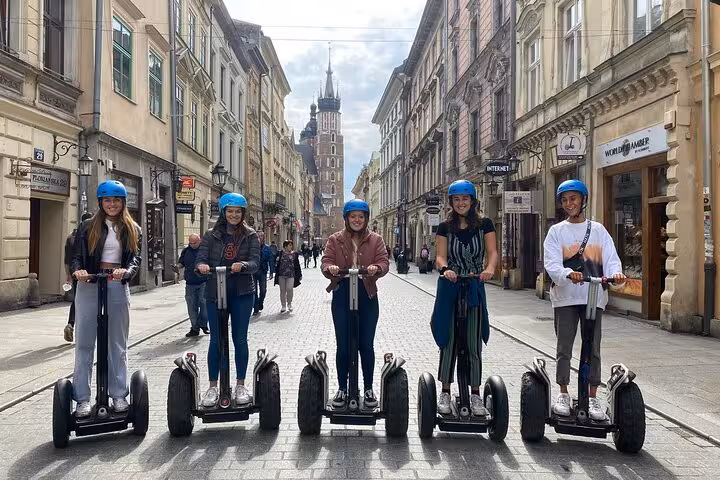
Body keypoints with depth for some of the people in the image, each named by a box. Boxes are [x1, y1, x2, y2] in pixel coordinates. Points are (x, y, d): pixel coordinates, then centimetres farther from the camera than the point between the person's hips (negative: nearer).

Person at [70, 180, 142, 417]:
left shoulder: (133, 230, 10)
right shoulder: (87, 227, 7)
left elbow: (136, 258, 0)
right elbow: (76, 255, 3)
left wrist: (126, 271, -21)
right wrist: (78, 270, -19)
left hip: (118, 287, 1)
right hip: (89, 286, -1)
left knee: (118, 344, 8)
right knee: (84, 343, 1)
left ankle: (119, 395, 17)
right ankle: (82, 399, 7)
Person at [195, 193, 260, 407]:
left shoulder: (251, 236, 5)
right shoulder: (211, 236, 8)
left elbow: (255, 262, -7)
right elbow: (201, 258, -3)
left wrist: (242, 265, -29)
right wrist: (202, 266, -27)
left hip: (242, 293, 0)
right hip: (215, 292, 1)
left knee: (240, 339, 6)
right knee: (216, 340, 3)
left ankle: (240, 385, 17)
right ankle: (213, 387, 14)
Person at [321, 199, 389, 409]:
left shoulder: (376, 239, 4)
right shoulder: (335, 239, 5)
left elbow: (384, 262, -5)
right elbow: (325, 262, -2)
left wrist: (376, 268, -28)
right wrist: (330, 267, -26)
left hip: (367, 296, 0)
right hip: (342, 295, 0)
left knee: (366, 345, 7)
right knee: (343, 345, 7)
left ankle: (368, 389, 21)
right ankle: (342, 388, 20)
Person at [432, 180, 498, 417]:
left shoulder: (484, 224, 2)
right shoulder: (445, 227, 2)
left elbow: (492, 251, -7)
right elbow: (440, 256, -5)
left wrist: (490, 268, -29)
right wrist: (444, 268, -28)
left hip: (475, 288, 0)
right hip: (450, 287, 0)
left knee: (474, 342, 3)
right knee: (448, 341, 4)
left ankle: (475, 395, 13)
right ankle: (445, 393, 14)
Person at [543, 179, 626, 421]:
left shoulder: (598, 230, 9)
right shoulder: (556, 231, 5)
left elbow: (611, 258, 0)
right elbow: (552, 264, -8)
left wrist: (616, 274, -22)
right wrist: (569, 274, -28)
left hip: (593, 296, 1)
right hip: (565, 297, -1)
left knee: (593, 348, 5)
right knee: (564, 348, 5)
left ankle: (592, 397, 15)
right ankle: (563, 394, 16)